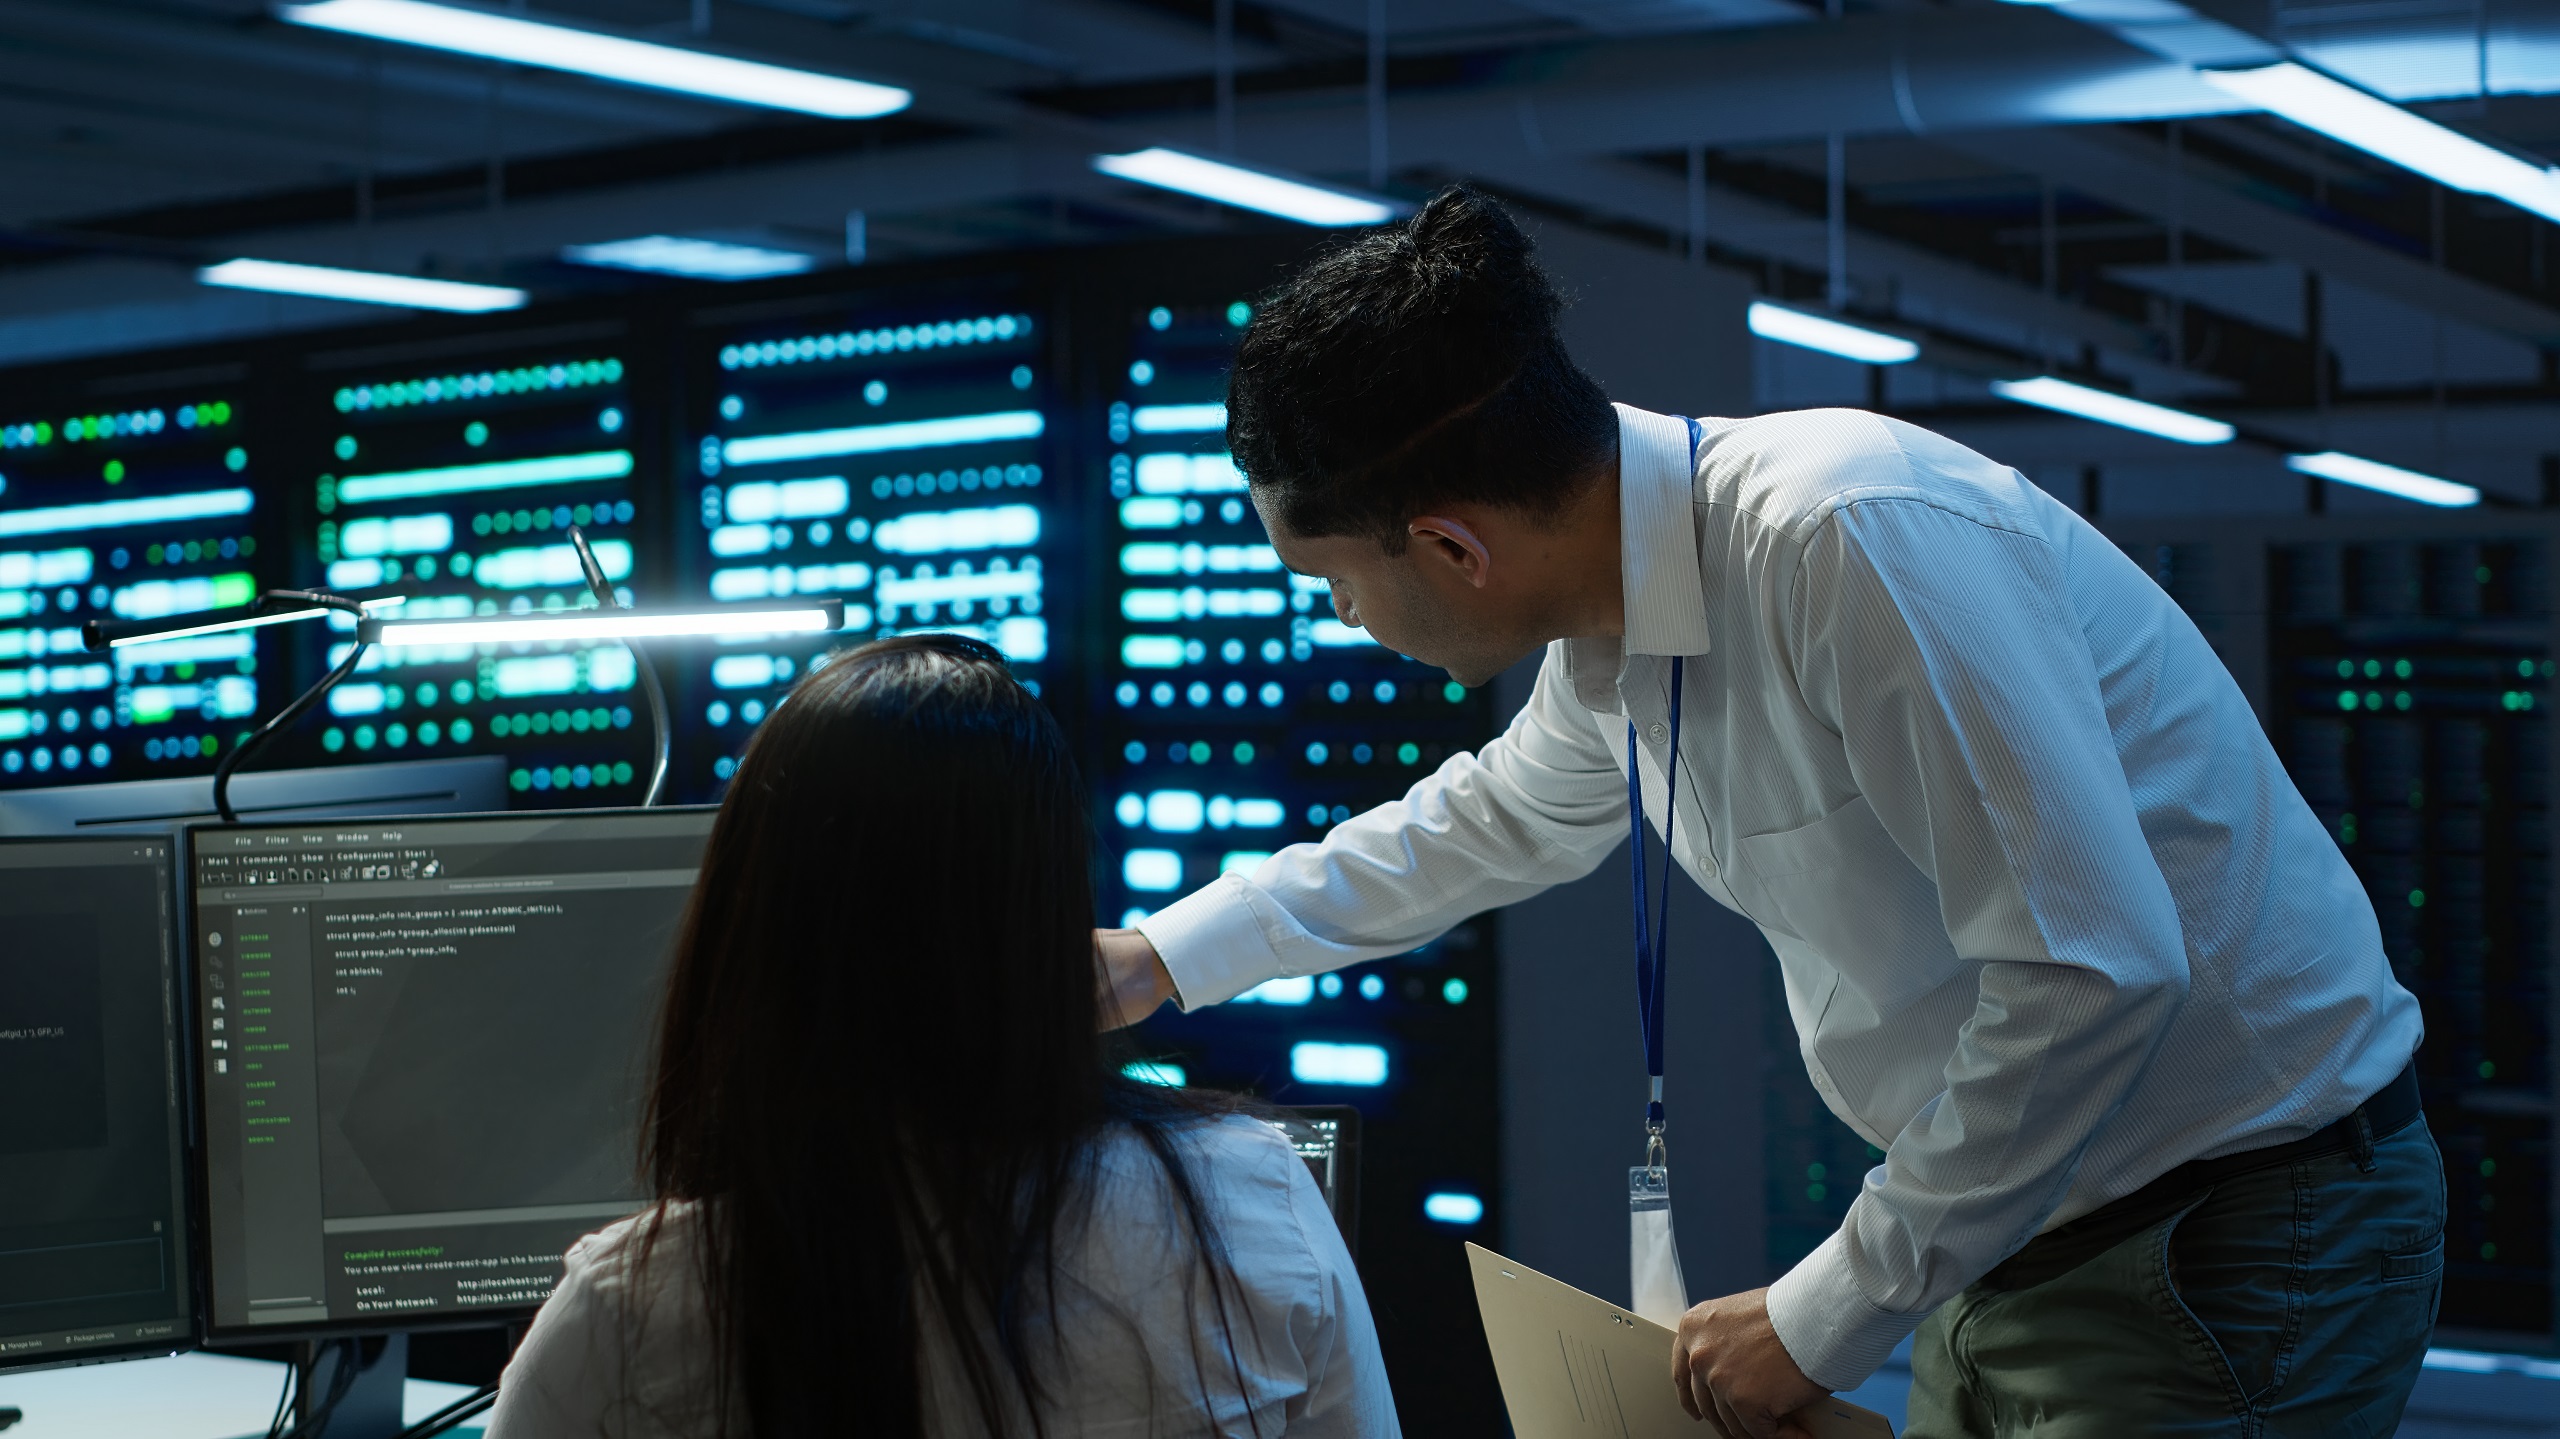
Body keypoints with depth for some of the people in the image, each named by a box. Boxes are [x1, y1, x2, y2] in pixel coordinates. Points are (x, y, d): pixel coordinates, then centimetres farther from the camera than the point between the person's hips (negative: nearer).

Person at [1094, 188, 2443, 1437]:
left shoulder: (1855, 542, -28)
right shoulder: (1613, 627, 1)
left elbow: (2095, 975, -30)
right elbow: (1490, 818, 24)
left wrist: (1820, 1322, -21)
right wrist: (1157, 961, 25)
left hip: (2235, 1246, -8)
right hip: (2019, 1231, 8)